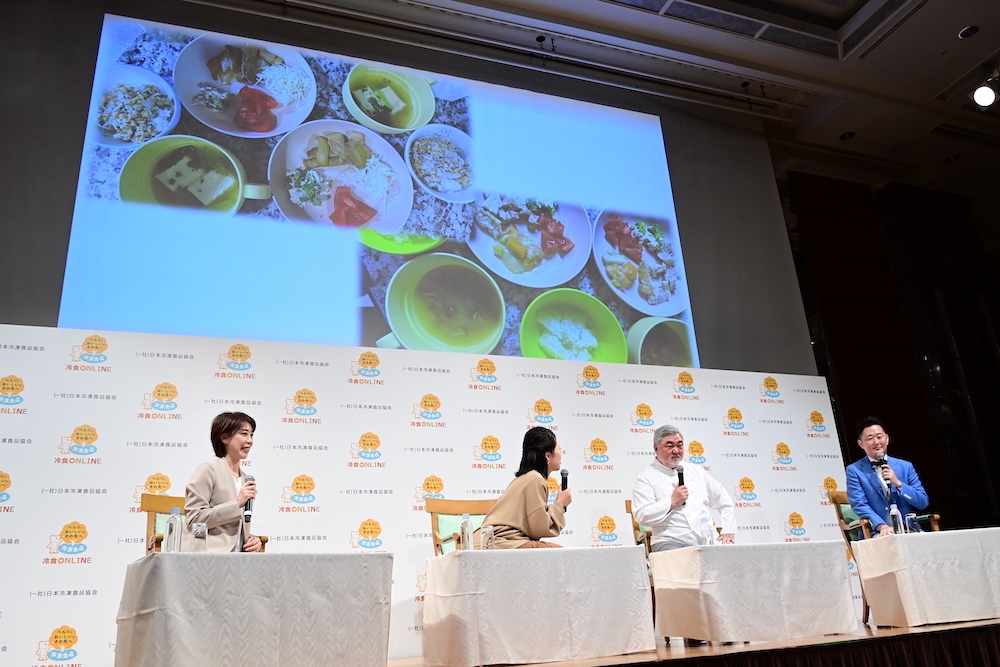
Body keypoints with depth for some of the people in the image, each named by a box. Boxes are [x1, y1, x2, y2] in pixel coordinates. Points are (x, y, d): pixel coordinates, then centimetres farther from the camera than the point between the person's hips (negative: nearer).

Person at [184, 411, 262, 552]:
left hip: (238, 557, 6)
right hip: (211, 557, -6)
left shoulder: (245, 479, 16)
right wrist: (236, 504, -14)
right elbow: (193, 519, -12)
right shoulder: (209, 470, -4)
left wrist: (252, 540, 3)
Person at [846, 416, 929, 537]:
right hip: (876, 534, -4)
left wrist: (898, 483, -8)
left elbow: (923, 503, 8)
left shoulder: (906, 466, 12)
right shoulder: (854, 470, 2)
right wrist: (881, 526, -24)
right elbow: (859, 505, -8)